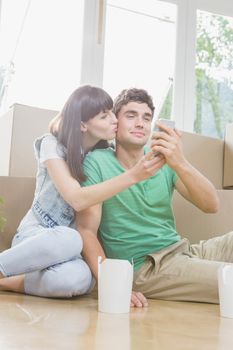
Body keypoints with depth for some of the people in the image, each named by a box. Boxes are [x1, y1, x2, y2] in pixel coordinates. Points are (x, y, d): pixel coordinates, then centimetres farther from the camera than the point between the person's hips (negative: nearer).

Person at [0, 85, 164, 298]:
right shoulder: (52, 144, -12)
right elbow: (77, 199, -28)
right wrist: (133, 176, -36)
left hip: (69, 243, 3)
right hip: (35, 235, -2)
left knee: (80, 279, -36)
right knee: (68, 238, -41)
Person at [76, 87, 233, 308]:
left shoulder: (164, 160, 9)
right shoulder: (97, 162, -3)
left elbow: (211, 205, -3)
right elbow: (86, 230, -8)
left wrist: (180, 164, -21)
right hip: (143, 267, -6)